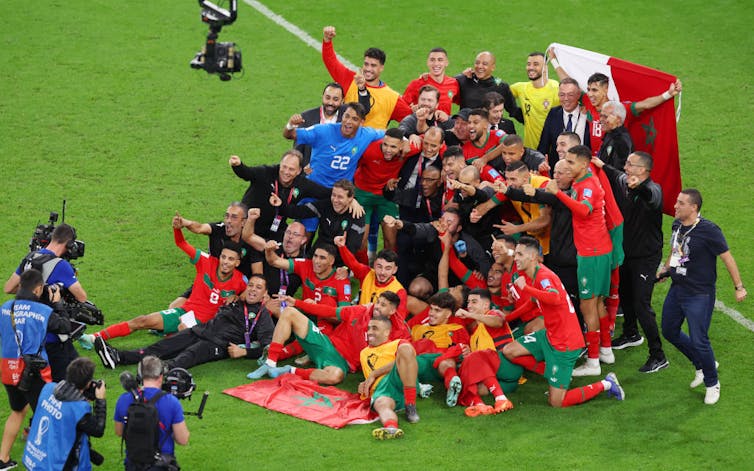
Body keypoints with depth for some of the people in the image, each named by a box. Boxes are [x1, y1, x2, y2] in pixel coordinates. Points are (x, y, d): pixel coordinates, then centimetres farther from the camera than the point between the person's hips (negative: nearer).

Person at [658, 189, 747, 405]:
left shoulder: (708, 231, -21)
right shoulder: (677, 225, 0)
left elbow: (727, 257, -14)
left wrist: (739, 287, -9)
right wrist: (665, 268, 15)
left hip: (699, 295, -8)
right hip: (677, 289, 8)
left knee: (698, 341, -7)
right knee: (669, 331, 18)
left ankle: (712, 383, 17)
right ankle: (703, 365, 38)